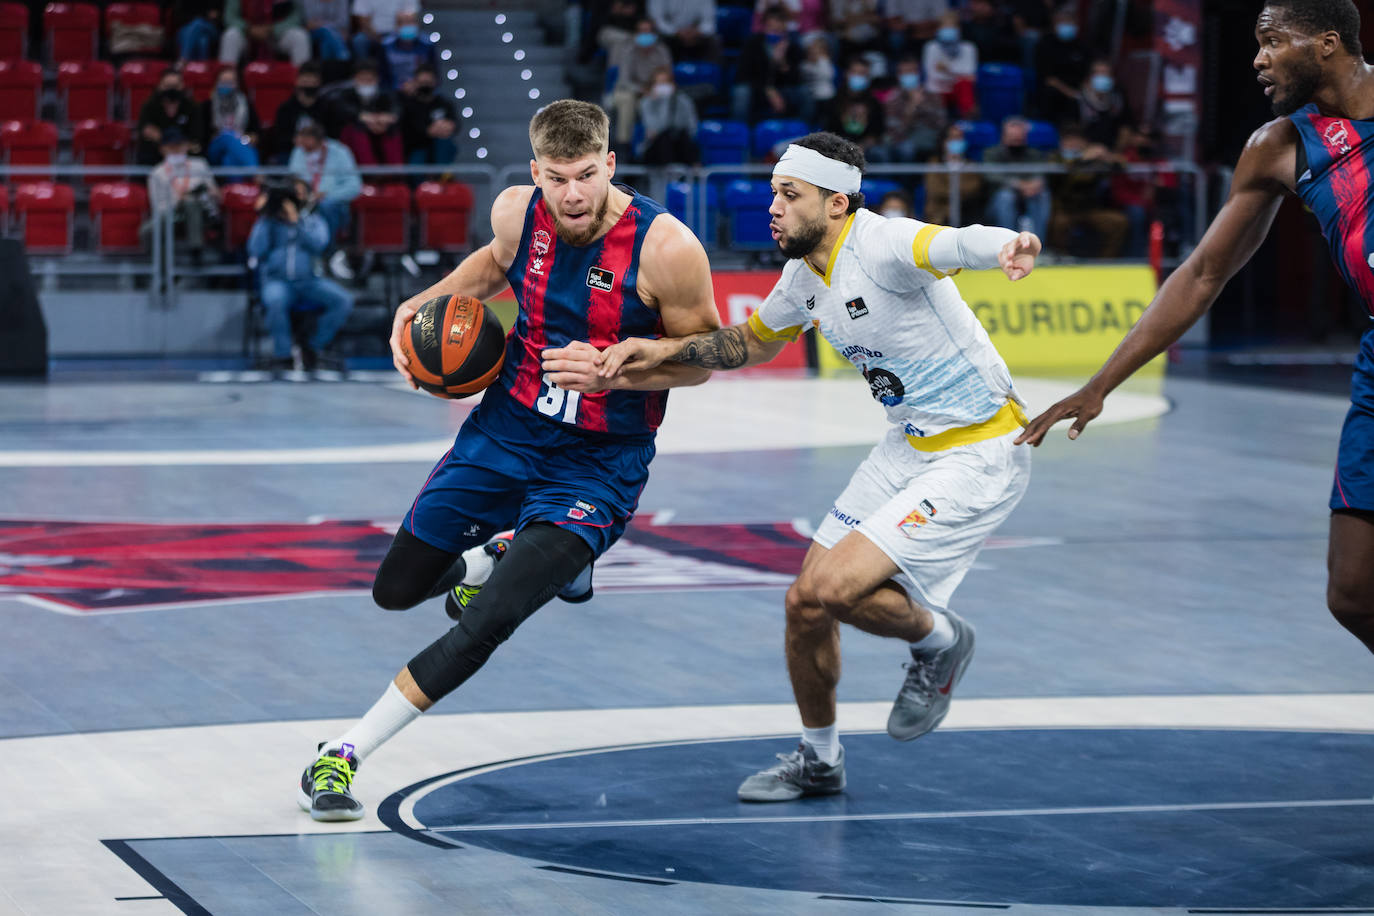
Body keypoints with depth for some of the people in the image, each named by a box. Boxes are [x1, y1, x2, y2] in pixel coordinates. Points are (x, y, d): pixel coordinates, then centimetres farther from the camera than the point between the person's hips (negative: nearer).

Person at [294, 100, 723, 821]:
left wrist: (615, 369, -25)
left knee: (485, 624, -20)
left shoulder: (666, 247, -23)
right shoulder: (517, 212, -10)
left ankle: (345, 754, -8)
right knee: (397, 590, 15)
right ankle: (492, 558, 48)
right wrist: (427, 303, 0)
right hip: (505, 429, 5)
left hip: (595, 465, -5)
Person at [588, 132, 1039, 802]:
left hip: (979, 457, -9)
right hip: (909, 446, 9)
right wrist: (666, 350, 9)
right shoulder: (805, 275, 4)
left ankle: (940, 643, 10)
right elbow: (753, 342, 24)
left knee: (834, 587, -21)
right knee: (805, 603, 7)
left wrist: (1008, 246, -69)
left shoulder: (882, 244, -24)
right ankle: (817, 760, 28)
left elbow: (958, 244, -46)